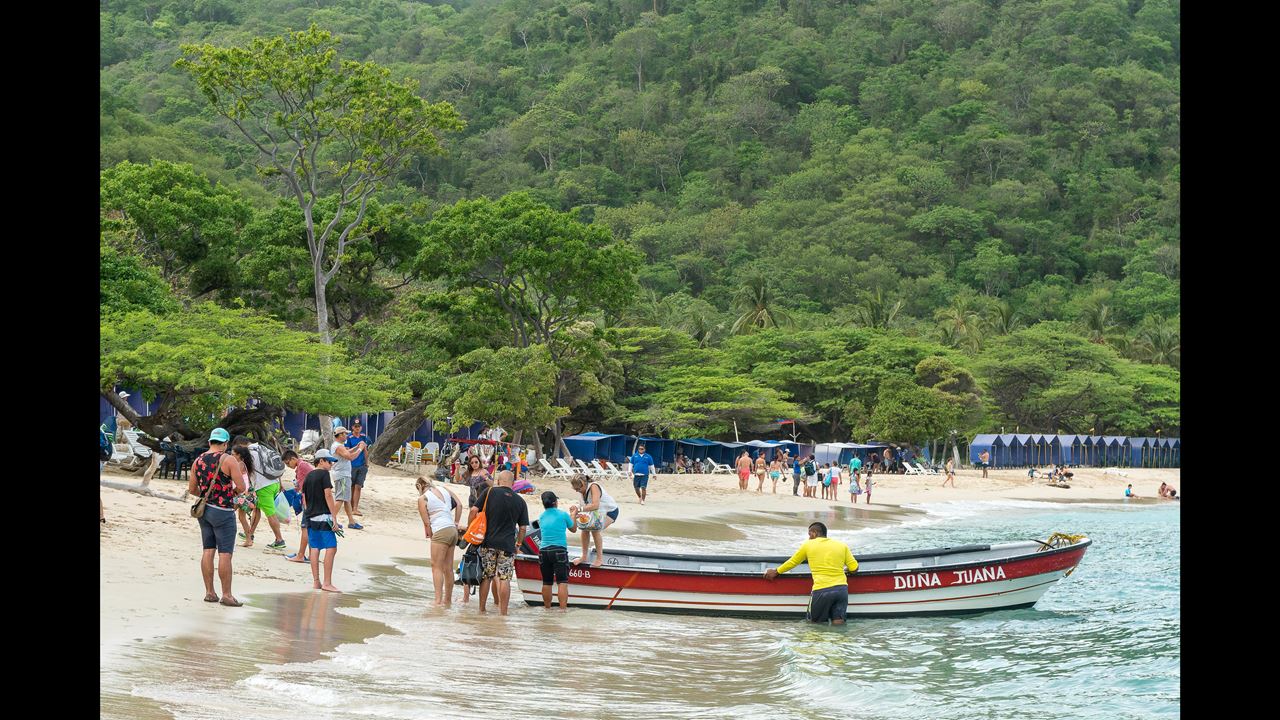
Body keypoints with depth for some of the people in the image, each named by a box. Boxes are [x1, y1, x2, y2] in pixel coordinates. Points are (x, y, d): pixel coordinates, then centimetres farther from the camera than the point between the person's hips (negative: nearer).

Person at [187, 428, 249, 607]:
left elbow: (192, 489, 12)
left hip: (204, 510, 6)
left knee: (208, 551, 10)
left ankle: (209, 592, 13)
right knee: (225, 553, -4)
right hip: (223, 511, -6)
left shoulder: (198, 461, 7)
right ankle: (226, 595, -3)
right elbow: (242, 487, -15)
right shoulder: (229, 460, -11)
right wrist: (232, 492, 6)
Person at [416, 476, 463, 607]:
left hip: (440, 532, -7)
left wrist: (430, 537, 7)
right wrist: (457, 523, 26)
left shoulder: (422, 499, -3)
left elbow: (427, 523, -5)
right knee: (448, 568, 12)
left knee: (436, 567, -7)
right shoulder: (444, 490, 14)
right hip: (453, 530, 7)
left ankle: (438, 600, -18)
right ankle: (448, 601, 17)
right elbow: (459, 505, 19)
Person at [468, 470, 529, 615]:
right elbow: (523, 528, 7)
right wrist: (518, 543, 20)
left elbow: (474, 510, -4)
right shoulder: (520, 502, 7)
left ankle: (481, 609, 15)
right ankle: (503, 612, 0)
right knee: (504, 579, 1)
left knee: (485, 577, 9)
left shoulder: (489, 492, 1)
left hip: (488, 542, 0)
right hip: (508, 545, 0)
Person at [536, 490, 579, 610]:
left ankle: (547, 608, 19)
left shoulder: (541, 517, 11)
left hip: (543, 551, 4)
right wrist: (573, 515, 29)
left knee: (547, 582, 12)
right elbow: (573, 529, 12)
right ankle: (563, 608, -15)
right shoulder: (563, 514, -2)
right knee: (562, 582, -7)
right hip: (559, 550, -4)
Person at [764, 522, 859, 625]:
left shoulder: (808, 545, 7)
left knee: (813, 621, 12)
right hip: (842, 588, 3)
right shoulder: (842, 546, 13)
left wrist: (776, 571, 34)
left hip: (822, 590, -3)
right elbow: (854, 568, 9)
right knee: (838, 622, 5)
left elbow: (792, 562, 19)